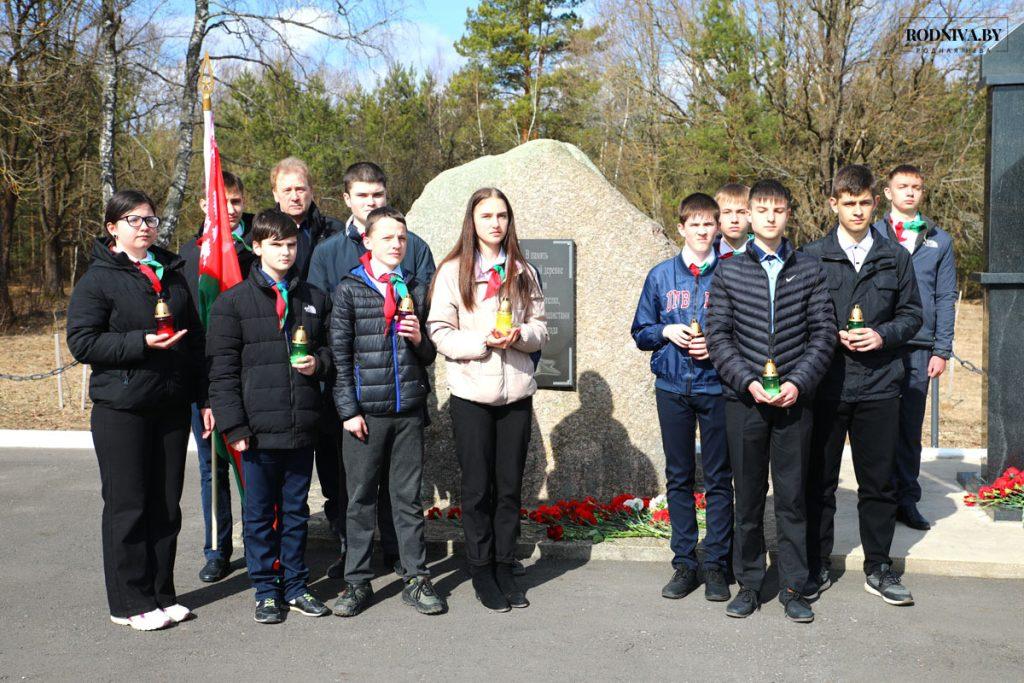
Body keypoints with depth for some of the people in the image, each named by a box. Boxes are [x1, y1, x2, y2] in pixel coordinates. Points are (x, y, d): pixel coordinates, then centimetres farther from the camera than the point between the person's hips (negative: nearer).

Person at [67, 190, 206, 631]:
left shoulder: (172, 274, 14)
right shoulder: (98, 279, -3)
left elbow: (195, 340, 16)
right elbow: (81, 343, -11)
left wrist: (204, 397, 12)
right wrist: (142, 342, -20)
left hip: (171, 407, 5)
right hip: (121, 409, -5)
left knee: (167, 505, 9)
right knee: (127, 507, 1)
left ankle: (161, 595, 20)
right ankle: (130, 603, 12)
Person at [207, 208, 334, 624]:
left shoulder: (314, 299, 10)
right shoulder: (233, 302, -1)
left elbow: (332, 347, 20)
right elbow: (222, 369, -3)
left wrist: (319, 363, -4)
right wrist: (233, 424, -9)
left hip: (302, 427, 3)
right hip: (257, 429, -3)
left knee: (296, 511, 13)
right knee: (259, 513, 7)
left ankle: (296, 585, 25)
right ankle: (266, 590, 20)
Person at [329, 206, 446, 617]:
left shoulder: (416, 290, 11)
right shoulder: (349, 290, 0)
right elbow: (340, 356, -3)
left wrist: (419, 339, -7)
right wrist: (348, 409, -8)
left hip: (409, 410, 3)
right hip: (365, 411, -3)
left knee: (408, 498, 9)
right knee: (361, 499, 5)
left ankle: (416, 579, 17)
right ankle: (357, 582, 15)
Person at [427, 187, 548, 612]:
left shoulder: (522, 271, 9)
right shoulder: (453, 271, -1)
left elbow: (541, 329, 9)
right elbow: (440, 333, -5)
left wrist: (519, 335, -12)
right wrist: (483, 342, -18)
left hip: (516, 392, 3)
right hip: (472, 394, -3)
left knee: (510, 486, 9)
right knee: (478, 488, 5)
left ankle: (504, 568, 21)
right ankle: (481, 573, 17)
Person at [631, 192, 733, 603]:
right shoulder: (661, 276, 8)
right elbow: (641, 334, 11)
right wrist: (666, 331, -8)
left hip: (716, 387, -2)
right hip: (672, 388, 2)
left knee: (718, 479, 3)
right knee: (679, 477, 8)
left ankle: (717, 565, 13)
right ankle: (684, 563, 17)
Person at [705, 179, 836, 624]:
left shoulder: (810, 271, 6)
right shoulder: (728, 272, 5)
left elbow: (823, 334, 3)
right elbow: (718, 337, 1)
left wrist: (797, 382, -10)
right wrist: (749, 382, -11)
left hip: (793, 401, 0)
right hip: (744, 401, 0)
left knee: (792, 498, 5)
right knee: (748, 497, 7)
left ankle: (793, 588, 16)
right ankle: (748, 584, 19)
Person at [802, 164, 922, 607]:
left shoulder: (896, 258, 7)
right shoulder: (811, 256, 1)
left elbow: (911, 314, 10)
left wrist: (882, 334, -8)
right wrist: (832, 337, -12)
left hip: (879, 387, 2)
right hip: (825, 385, -1)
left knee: (878, 482, 8)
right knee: (819, 480, 7)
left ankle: (878, 568, 22)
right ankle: (817, 566, 19)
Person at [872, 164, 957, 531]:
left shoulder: (940, 241, 12)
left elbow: (946, 298, 9)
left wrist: (942, 350, 2)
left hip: (920, 349, 2)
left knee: (910, 428, 7)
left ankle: (907, 500, 15)